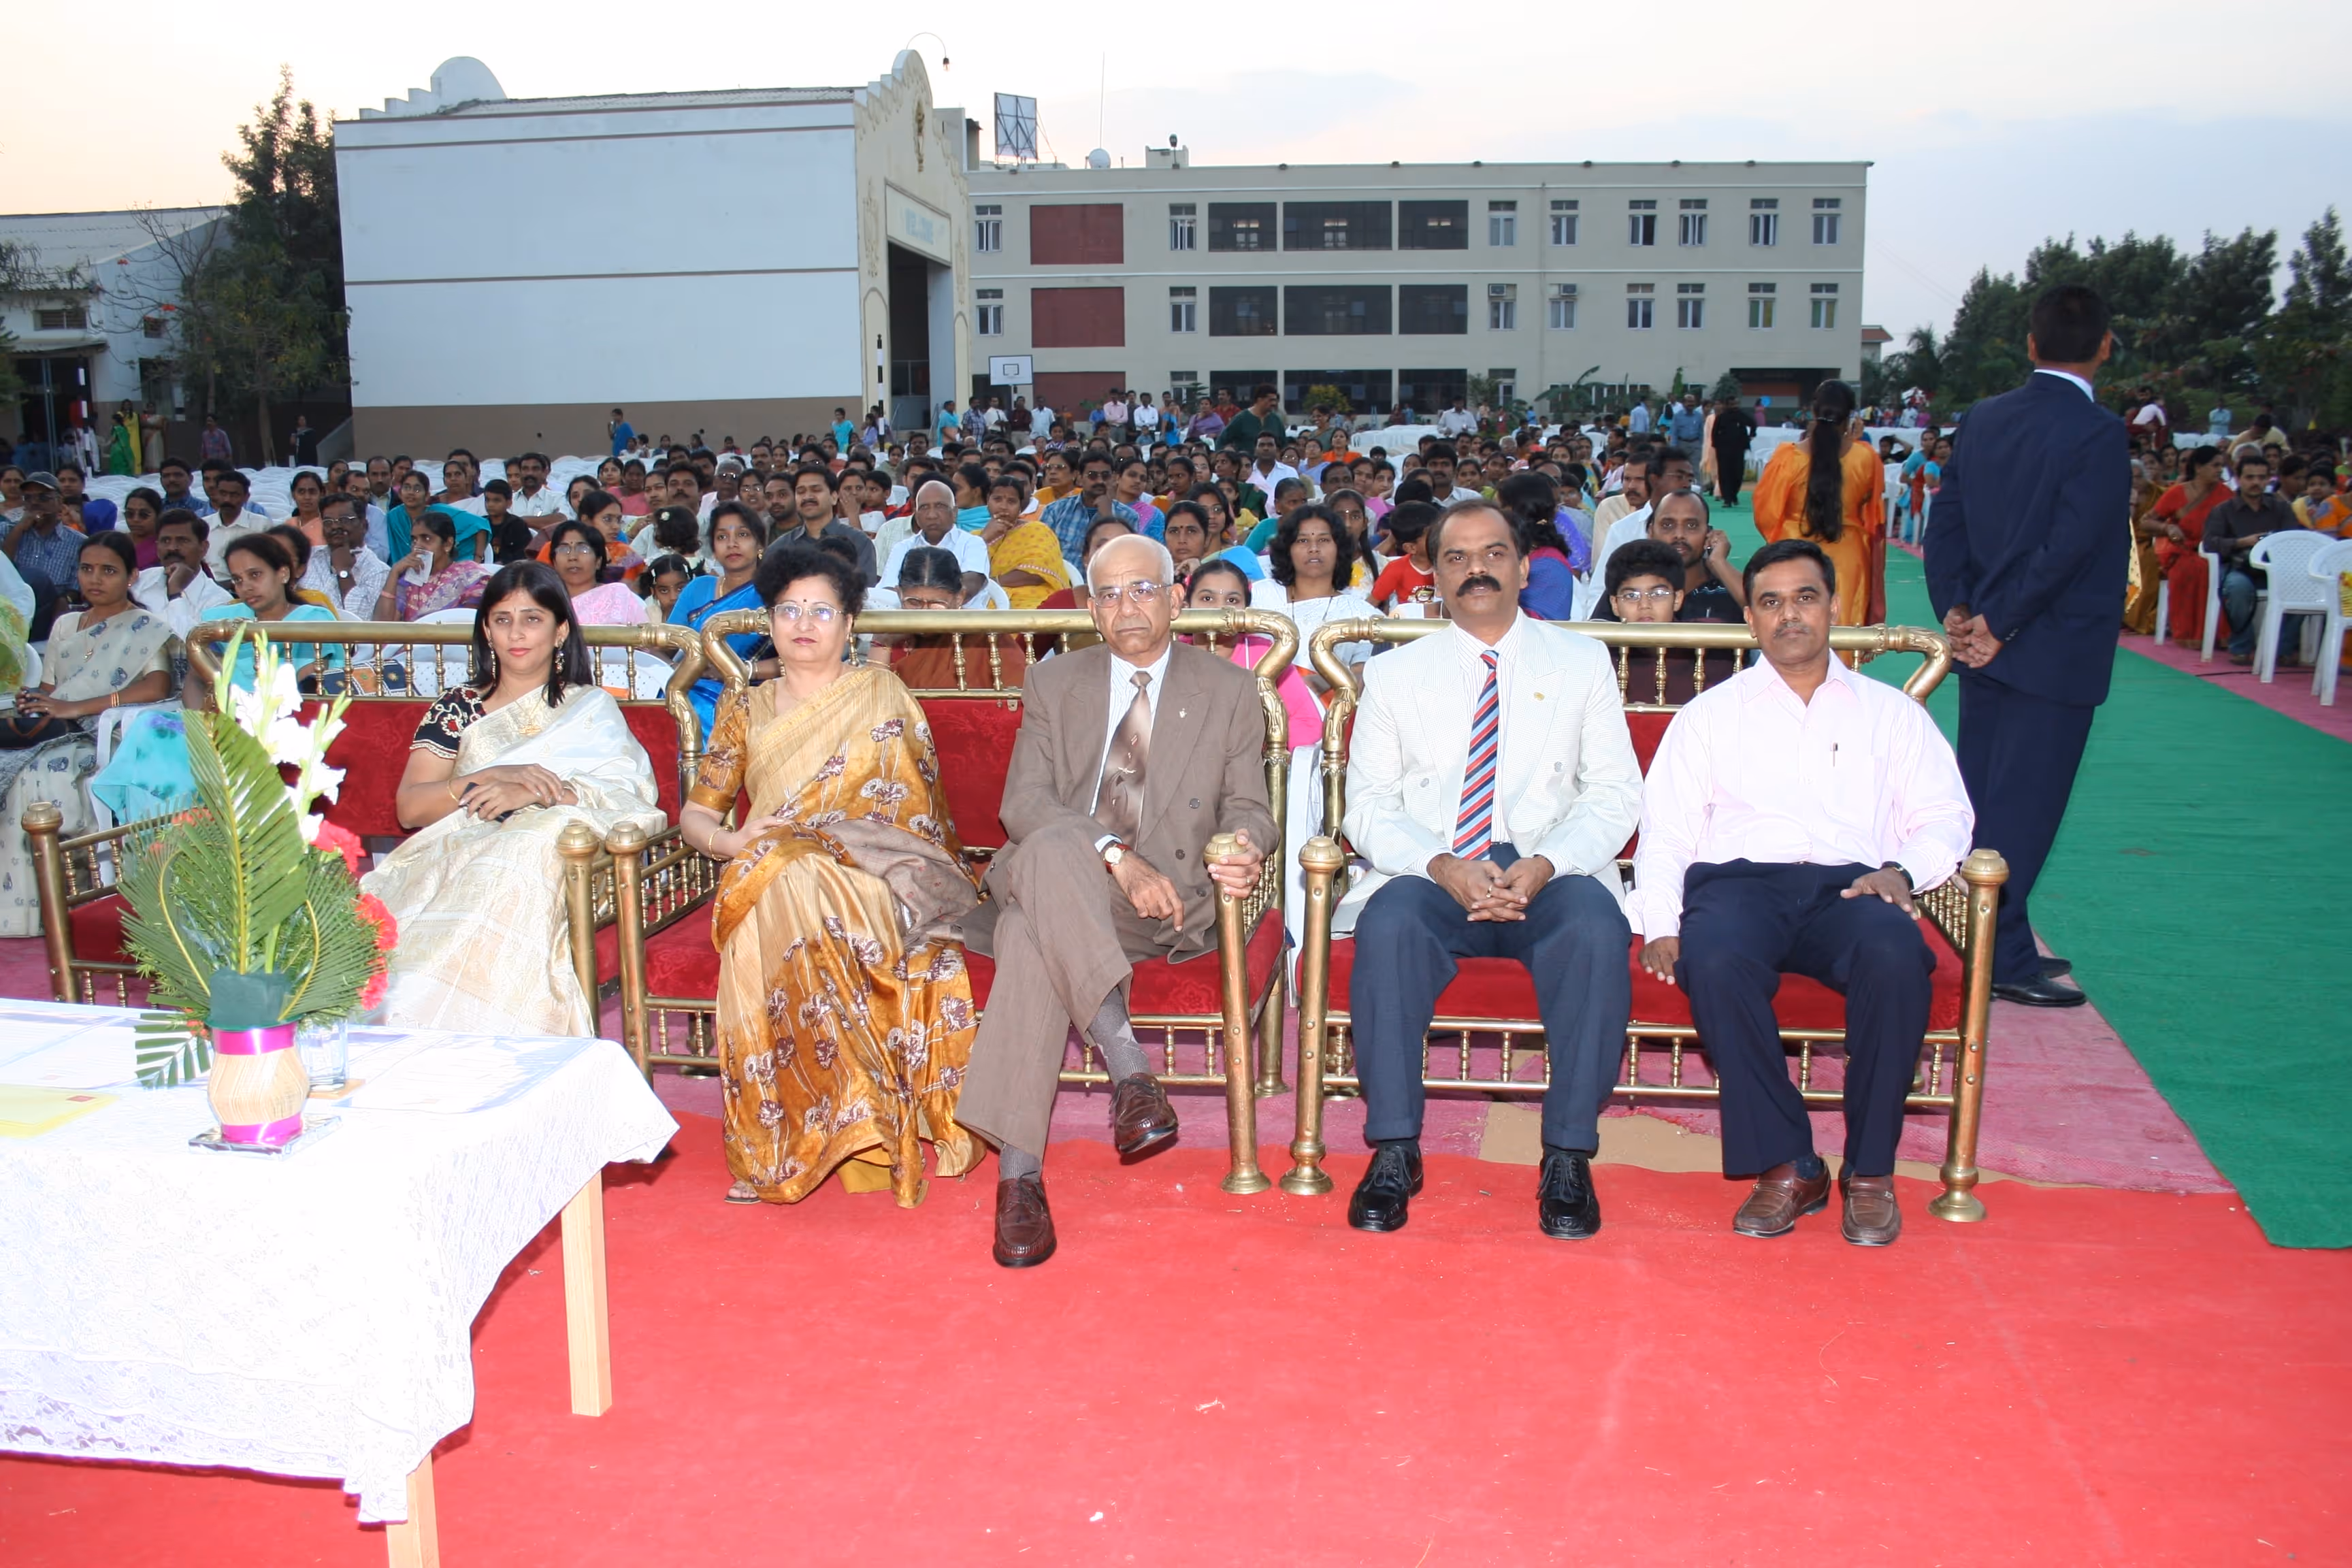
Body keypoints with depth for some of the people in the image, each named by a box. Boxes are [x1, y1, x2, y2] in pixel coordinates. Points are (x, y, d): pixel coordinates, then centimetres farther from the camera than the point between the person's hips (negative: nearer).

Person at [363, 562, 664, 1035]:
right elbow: (409, 808, 5)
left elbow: (630, 797, -3)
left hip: (550, 853, -1)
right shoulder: (456, 709, 18)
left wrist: (534, 792, -16)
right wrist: (494, 776, -11)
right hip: (452, 856, 1)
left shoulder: (591, 708, 15)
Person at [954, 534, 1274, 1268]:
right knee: (1054, 846, -39)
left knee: (1034, 927, -36)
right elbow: (1022, 803, 0)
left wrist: (1247, 851, -16)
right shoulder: (1053, 683, 14)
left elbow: (1247, 808, 11)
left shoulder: (1230, 691, 14)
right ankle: (1129, 1068, -44)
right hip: (1053, 877, 2)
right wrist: (1117, 857, -18)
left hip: (1170, 898, -1)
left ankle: (1019, 1172, -39)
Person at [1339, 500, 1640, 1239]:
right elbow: (1369, 804, 5)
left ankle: (1568, 1156, -22)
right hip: (1431, 874, 0)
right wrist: (1442, 866, -15)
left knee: (1597, 930, -33)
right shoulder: (1394, 674, 13)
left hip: (1552, 874, 0)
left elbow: (1614, 793, 5)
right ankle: (1393, 1151, -23)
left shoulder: (1583, 663, 14)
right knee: (1389, 924, -33)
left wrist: (1544, 865, -14)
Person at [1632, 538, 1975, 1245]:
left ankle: (1871, 1171, -19)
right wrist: (1660, 924, -4)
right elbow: (1666, 829, 13)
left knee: (1894, 954, -35)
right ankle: (1785, 1165, -22)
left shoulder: (1892, 712, 24)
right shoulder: (1709, 714, 22)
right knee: (1716, 961, -36)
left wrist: (1902, 869, -9)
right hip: (1739, 881, 0)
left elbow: (1945, 815, 14)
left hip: (1848, 886, 1)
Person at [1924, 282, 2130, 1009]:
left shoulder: (1981, 420, 5)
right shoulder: (2098, 433, -16)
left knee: (1983, 799, 14)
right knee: (2024, 805, 0)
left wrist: (1957, 609, 0)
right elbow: (2067, 547, -21)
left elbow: (1945, 521, 4)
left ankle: (1985, 942, 26)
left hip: (1986, 643, 7)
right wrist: (1998, 625, -14)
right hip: (2054, 654, -7)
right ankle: (2001, 959, 7)